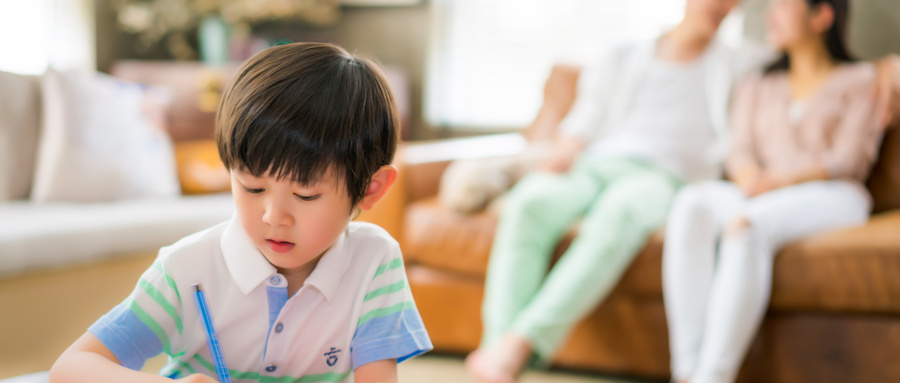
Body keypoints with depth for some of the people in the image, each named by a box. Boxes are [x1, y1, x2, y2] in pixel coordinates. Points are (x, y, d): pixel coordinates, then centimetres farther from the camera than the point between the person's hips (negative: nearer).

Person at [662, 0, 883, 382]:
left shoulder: (860, 79, 13)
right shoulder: (757, 86, 27)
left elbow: (848, 161, -1)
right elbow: (741, 153, 12)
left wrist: (777, 180, -17)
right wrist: (750, 177, -14)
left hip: (831, 198, -4)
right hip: (760, 202, 4)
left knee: (746, 225, -38)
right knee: (691, 203, -32)